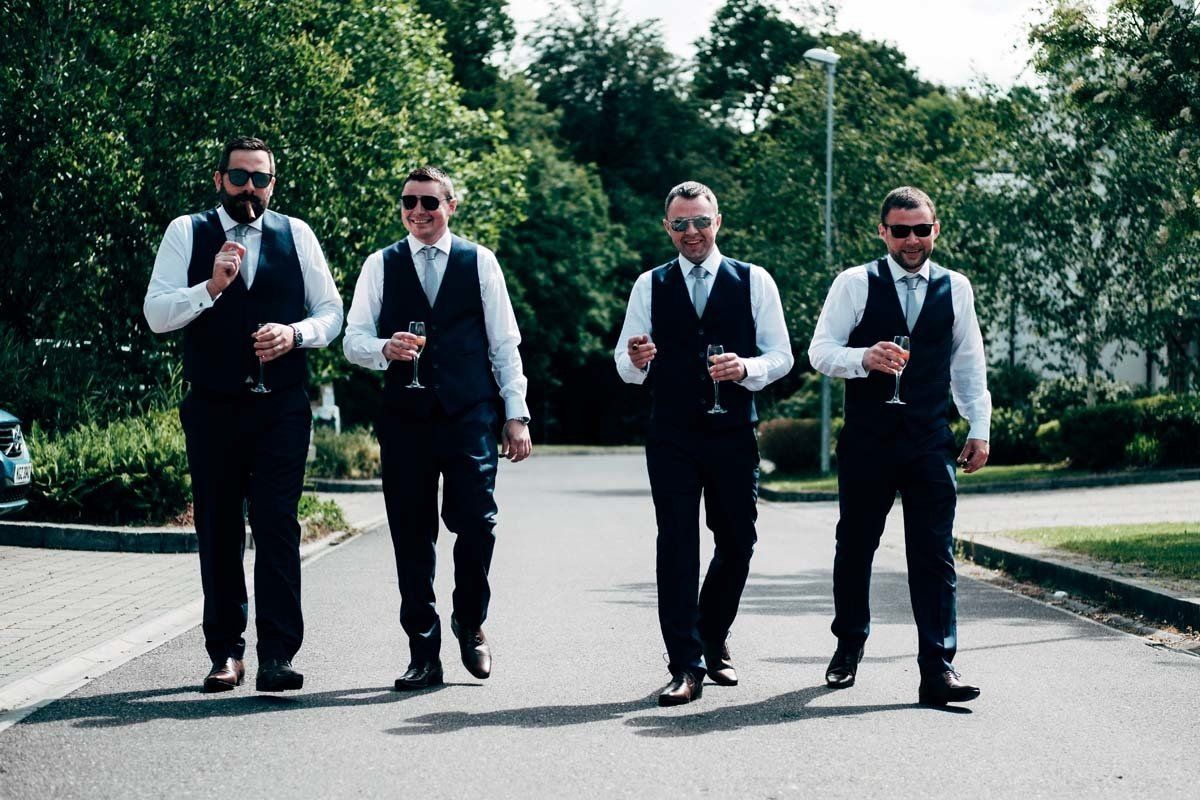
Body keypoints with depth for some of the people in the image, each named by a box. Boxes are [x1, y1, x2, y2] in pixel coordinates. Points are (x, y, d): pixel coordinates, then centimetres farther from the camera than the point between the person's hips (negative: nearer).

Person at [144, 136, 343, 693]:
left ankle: (277, 656, -10)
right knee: (218, 531, 5)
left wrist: (294, 333, -9)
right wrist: (212, 286, -18)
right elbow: (156, 313, -2)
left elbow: (331, 311, 11)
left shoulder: (296, 235, 9)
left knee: (278, 526, -9)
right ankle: (225, 653, 13)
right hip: (212, 406, 0)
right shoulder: (186, 234, 5)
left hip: (281, 407, 0)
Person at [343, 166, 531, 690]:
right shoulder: (381, 266, 11)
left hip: (470, 413, -1)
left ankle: (470, 623, 17)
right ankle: (424, 655, 10)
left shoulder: (479, 262, 9)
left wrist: (517, 414, 3)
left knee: (476, 523, -9)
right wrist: (385, 348, -16)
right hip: (404, 416, 1)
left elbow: (504, 342, 9)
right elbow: (353, 341, 7)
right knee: (411, 535, 2)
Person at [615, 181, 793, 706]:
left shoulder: (754, 282, 5)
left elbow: (780, 357, 3)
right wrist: (635, 360, -18)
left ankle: (713, 642, 30)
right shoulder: (649, 286, 8)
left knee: (737, 544, 7)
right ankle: (685, 666, -6)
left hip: (733, 432, 0)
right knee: (677, 545, -7)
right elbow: (627, 367, 6)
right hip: (671, 436, 0)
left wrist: (746, 369, -17)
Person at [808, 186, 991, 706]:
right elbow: (820, 351, -4)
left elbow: (969, 364, 16)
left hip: (930, 442, 1)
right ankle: (848, 646, 30)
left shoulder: (955, 288, 9)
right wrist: (865, 358, -23)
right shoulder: (854, 284, 0)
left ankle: (938, 668, -7)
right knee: (855, 546, 11)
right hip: (866, 440, -1)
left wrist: (979, 430, 12)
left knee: (934, 553, -5)